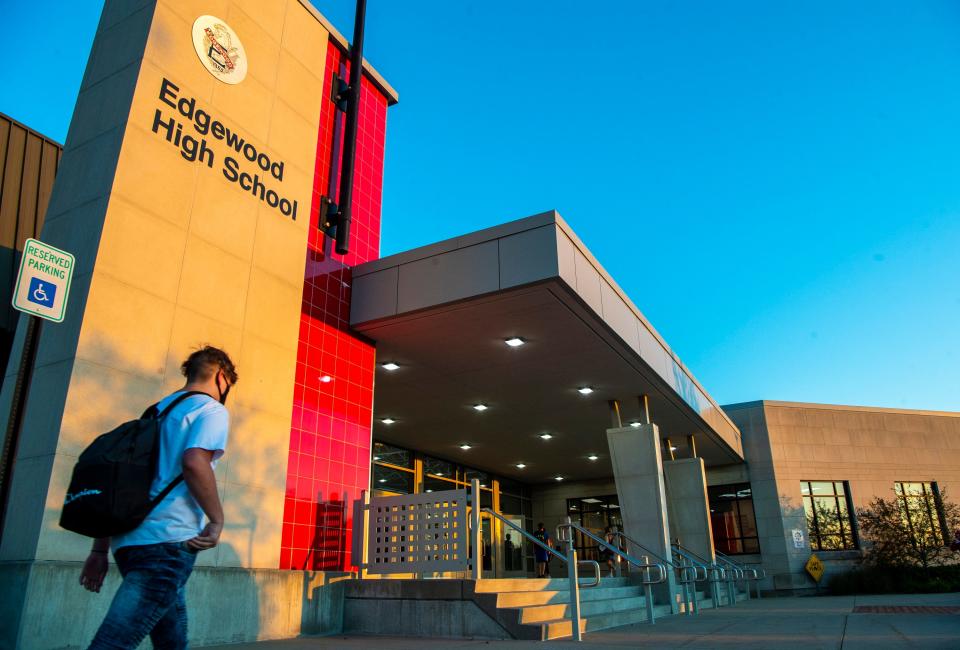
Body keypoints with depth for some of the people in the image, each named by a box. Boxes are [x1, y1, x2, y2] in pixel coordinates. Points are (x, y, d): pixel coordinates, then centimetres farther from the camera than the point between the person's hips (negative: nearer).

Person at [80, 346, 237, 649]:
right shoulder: (212, 409, -1)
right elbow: (194, 461, -21)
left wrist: (100, 549, 21)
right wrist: (217, 520, -9)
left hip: (129, 540, 9)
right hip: (168, 541, -9)